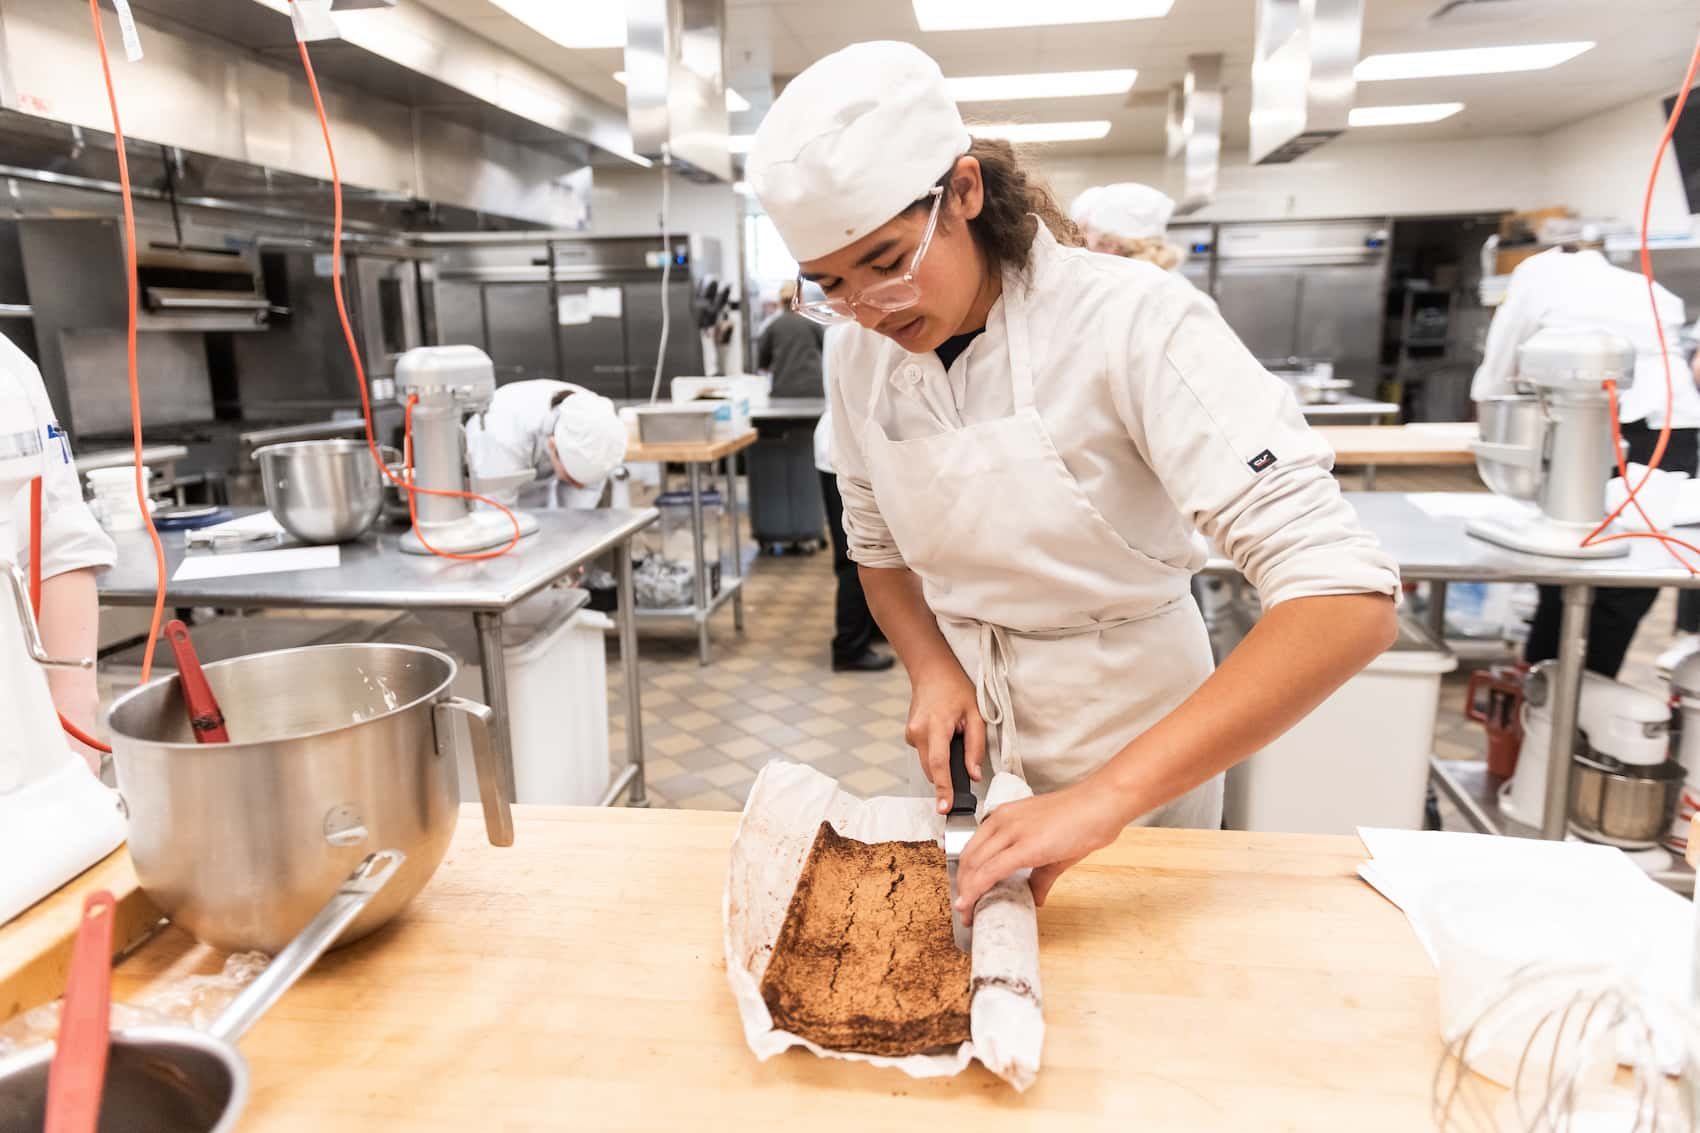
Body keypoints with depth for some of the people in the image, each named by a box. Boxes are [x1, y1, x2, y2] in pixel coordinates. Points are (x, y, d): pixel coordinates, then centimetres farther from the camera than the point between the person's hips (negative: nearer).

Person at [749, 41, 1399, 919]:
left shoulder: (1132, 321, -26)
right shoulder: (858, 357, -9)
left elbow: (1349, 601, -33)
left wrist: (1106, 796, -40)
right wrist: (930, 666, -13)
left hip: (1141, 747, -4)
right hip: (970, 723, 5)